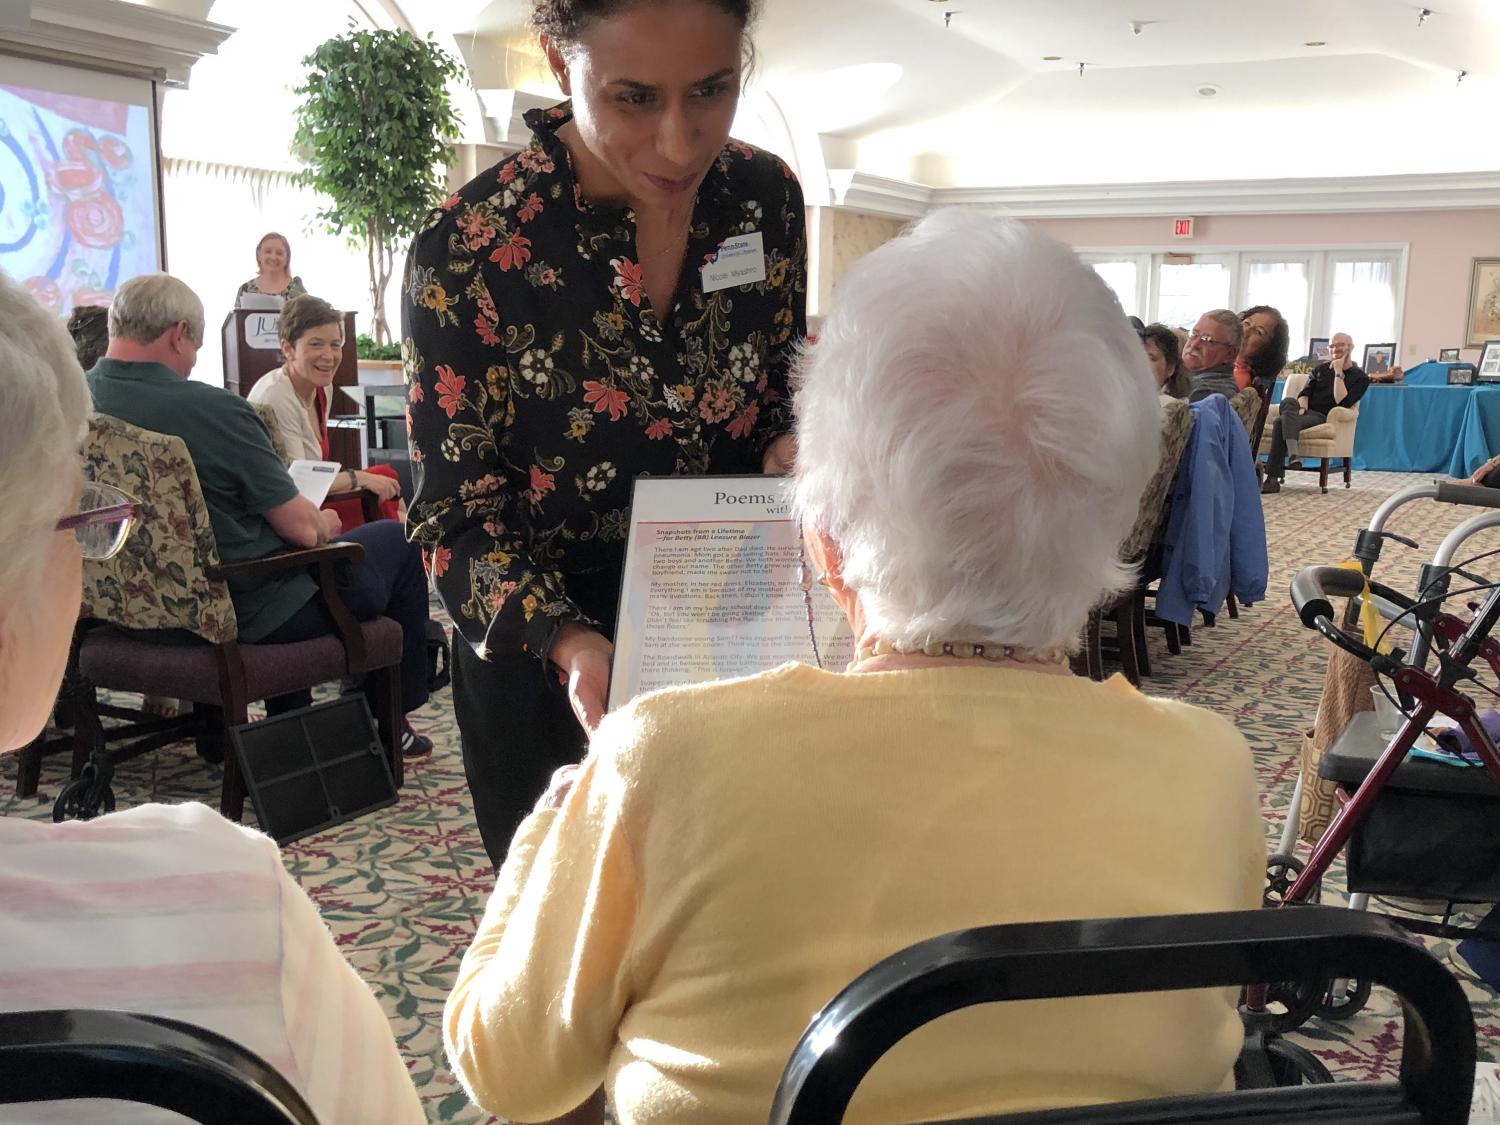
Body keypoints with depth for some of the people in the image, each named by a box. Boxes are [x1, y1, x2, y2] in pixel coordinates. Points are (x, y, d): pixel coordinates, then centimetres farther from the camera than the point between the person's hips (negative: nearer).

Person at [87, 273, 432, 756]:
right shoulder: (211, 408, -25)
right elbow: (301, 526, -18)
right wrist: (325, 525, 5)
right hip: (244, 612, -8)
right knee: (397, 540, 13)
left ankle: (290, 721, 41)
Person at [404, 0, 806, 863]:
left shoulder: (766, 194, -8)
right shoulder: (471, 250, -20)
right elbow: (458, 517, -15)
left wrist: (792, 446, -15)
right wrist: (568, 643, -32)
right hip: (547, 665, -3)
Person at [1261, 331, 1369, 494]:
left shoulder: (1360, 378, 9)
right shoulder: (1320, 369, 26)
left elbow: (1341, 401, -7)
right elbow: (1305, 393, 14)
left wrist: (1339, 372, -8)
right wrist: (1302, 408, -8)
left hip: (1324, 418, -5)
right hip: (1306, 412, 5)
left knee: (1281, 422, -33)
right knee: (1288, 402, -33)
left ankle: (1273, 479, -38)